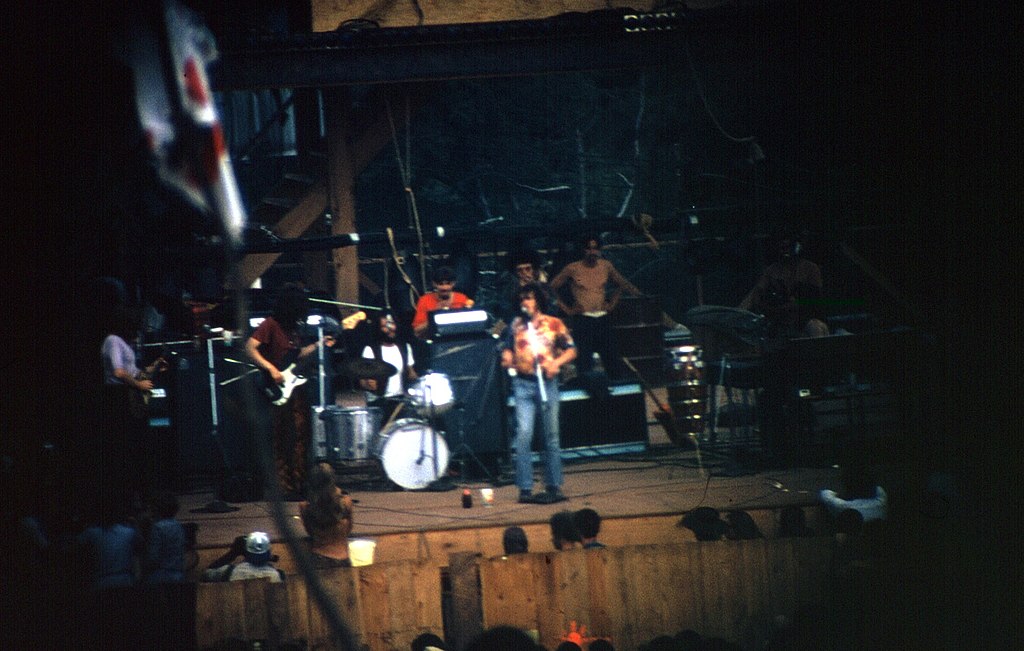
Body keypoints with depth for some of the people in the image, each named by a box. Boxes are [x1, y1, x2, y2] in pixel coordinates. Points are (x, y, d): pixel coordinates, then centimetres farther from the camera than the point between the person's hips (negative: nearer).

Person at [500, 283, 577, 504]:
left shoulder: (554, 324, 6)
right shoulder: (516, 325, 12)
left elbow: (571, 351, 5)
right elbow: (507, 348, 18)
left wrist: (556, 363, -12)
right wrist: (507, 359, -5)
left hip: (547, 383, 0)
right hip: (523, 384, 0)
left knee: (551, 435, 4)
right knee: (524, 434, -10)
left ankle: (554, 486, 13)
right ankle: (525, 488, -9)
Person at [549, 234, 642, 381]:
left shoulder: (606, 266, 8)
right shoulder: (573, 269, -2)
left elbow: (622, 285, 23)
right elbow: (551, 289, 1)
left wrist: (612, 303, 11)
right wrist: (566, 309, -4)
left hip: (603, 319, 3)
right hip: (581, 320, -3)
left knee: (612, 358, 0)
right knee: (584, 363, -5)